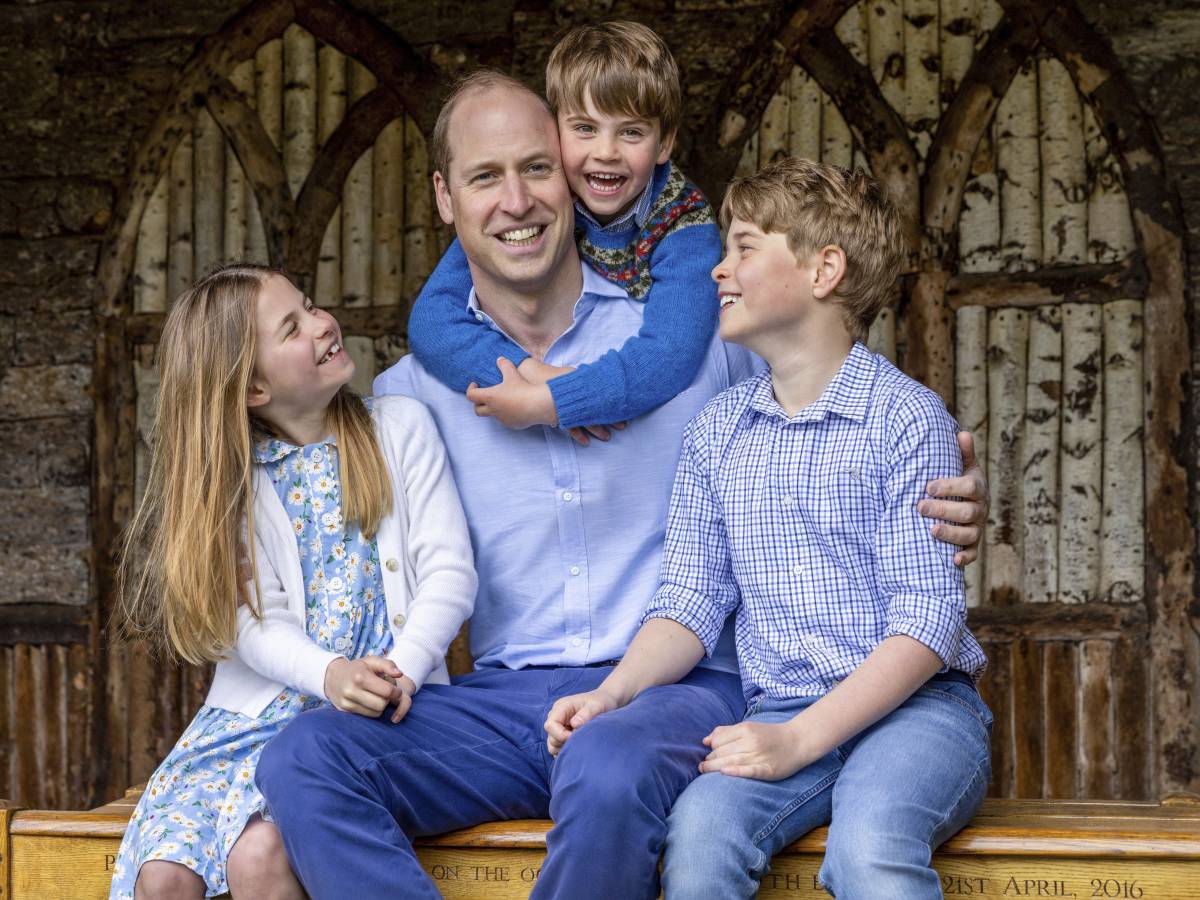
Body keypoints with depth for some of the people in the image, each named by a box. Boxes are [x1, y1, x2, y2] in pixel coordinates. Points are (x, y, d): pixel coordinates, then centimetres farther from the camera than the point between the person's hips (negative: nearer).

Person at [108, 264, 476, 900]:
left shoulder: (400, 428, 6)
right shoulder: (231, 478, 7)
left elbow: (449, 573, -2)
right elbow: (255, 621, -4)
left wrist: (400, 672, -20)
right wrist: (331, 675, -26)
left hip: (378, 709, -2)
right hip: (258, 713, 3)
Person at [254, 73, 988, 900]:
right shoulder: (414, 390, 13)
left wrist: (944, 503, -8)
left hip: (681, 687, -3)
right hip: (507, 699, 3)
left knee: (608, 775, -38)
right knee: (304, 761, -23)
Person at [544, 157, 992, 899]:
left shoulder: (907, 416, -4)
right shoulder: (717, 433, 13)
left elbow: (928, 621, -9)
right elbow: (693, 600, 13)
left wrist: (799, 740, -19)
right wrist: (613, 693, -7)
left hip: (917, 705, -3)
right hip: (780, 714, 4)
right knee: (700, 832, -29)